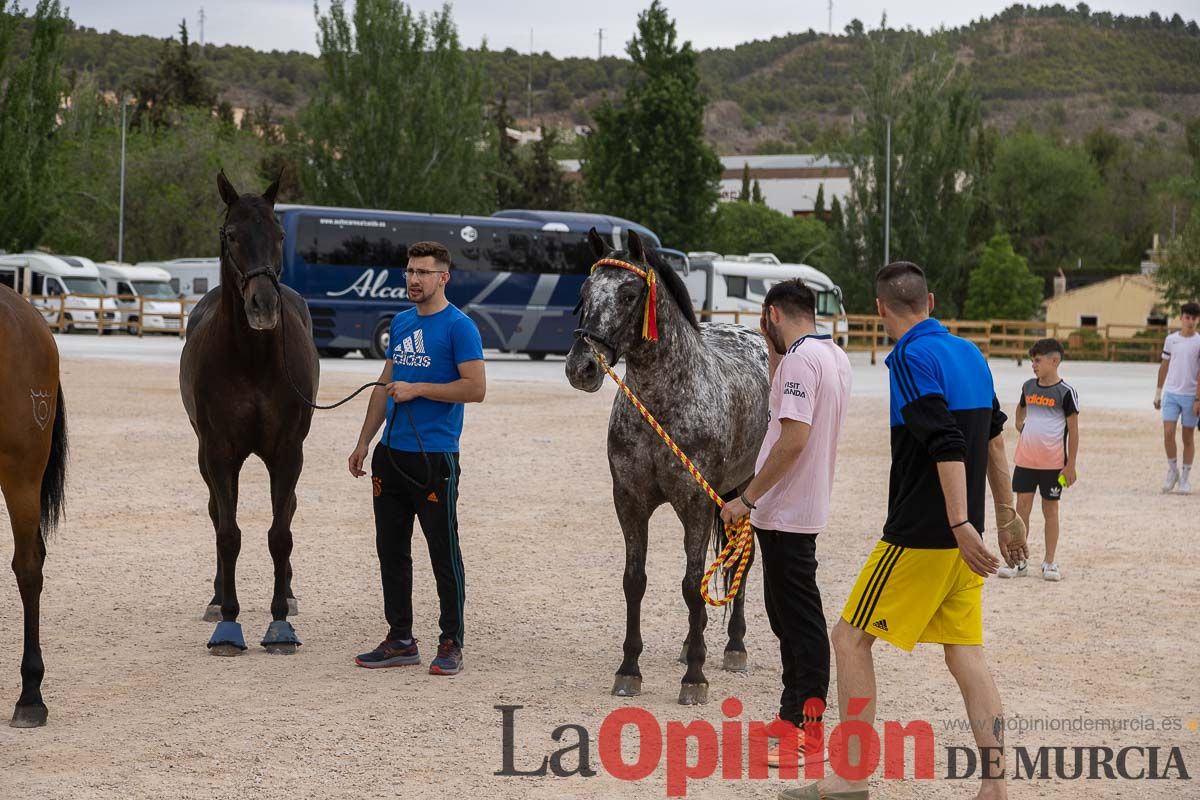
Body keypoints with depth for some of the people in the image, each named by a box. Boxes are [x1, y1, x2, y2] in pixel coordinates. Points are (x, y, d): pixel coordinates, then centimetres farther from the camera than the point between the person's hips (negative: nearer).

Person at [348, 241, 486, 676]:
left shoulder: (459, 326, -9)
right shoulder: (401, 323, 14)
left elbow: (475, 388, -16)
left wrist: (417, 389, -15)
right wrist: (363, 442, 16)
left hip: (434, 456, -8)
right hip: (391, 453, 8)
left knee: (443, 553, -1)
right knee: (391, 550, 11)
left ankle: (451, 645, 5)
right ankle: (400, 640, 19)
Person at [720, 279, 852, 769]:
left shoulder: (801, 357, -19)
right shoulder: (834, 356, 12)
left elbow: (793, 439, -26)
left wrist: (747, 498, -21)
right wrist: (773, 350, 20)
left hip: (786, 512, -10)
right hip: (802, 508, 10)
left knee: (799, 619, -6)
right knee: (787, 615, 18)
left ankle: (808, 737, -2)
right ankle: (793, 716, 27)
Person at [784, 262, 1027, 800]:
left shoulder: (912, 358, -14)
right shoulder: (968, 353, 10)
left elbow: (947, 447, -23)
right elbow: (994, 438, 17)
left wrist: (960, 524, -28)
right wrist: (1007, 517, 24)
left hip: (920, 534, -8)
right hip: (961, 535, 8)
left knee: (851, 638, 3)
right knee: (965, 653, 7)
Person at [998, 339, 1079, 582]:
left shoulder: (1066, 392, -9)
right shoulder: (1028, 386, 7)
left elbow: (1073, 430, -7)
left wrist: (1071, 465, -9)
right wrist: (1019, 424, 11)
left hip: (1053, 462, -4)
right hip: (1025, 459, 4)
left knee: (1050, 509, 5)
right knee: (1022, 507, 4)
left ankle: (1049, 563, 13)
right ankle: (1019, 561, 10)